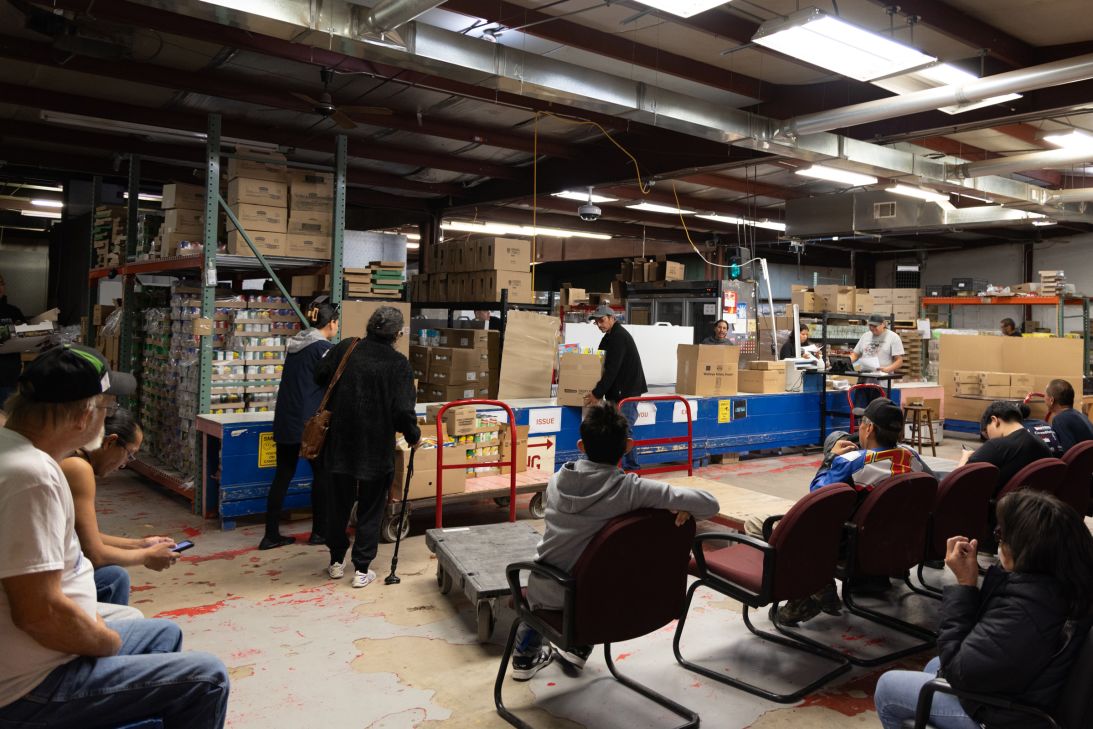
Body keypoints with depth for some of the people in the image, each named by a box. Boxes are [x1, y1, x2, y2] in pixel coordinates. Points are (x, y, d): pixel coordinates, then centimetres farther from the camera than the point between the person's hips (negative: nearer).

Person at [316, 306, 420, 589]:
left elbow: (319, 376, 6)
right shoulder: (398, 363, -13)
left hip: (341, 445, 3)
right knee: (370, 510, 11)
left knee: (338, 505, 19)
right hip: (377, 450, -3)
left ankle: (337, 562, 31)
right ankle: (362, 570, 14)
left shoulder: (345, 349, -4)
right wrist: (414, 436, 0)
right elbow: (403, 410, -17)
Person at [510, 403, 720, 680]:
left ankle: (525, 657, 44)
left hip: (547, 593, 2)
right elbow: (709, 504, -25)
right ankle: (579, 649, 39)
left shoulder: (557, 480, -8)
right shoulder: (631, 488, -21)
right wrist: (684, 510, -3)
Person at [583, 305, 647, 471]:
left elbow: (612, 370, -21)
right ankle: (631, 466, 21)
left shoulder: (619, 337, -14)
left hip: (627, 392, -10)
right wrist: (600, 392, 14)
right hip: (621, 392, 10)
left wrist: (597, 393, -22)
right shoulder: (610, 337, 17)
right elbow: (607, 366, 22)